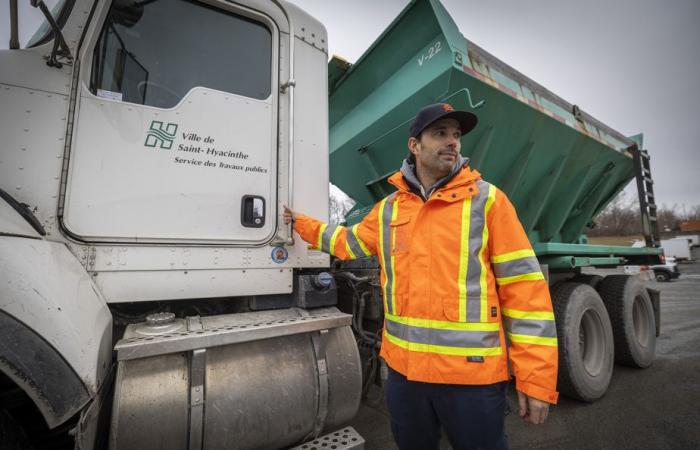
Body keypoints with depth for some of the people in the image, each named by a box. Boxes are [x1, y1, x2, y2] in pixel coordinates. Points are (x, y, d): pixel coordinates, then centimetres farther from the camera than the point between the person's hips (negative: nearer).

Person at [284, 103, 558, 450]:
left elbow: (524, 288, -8)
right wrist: (301, 223, 24)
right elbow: (349, 243, 21)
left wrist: (535, 380, -9)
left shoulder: (487, 199, -7)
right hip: (403, 368, 4)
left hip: (473, 372, -3)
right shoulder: (388, 208, 5)